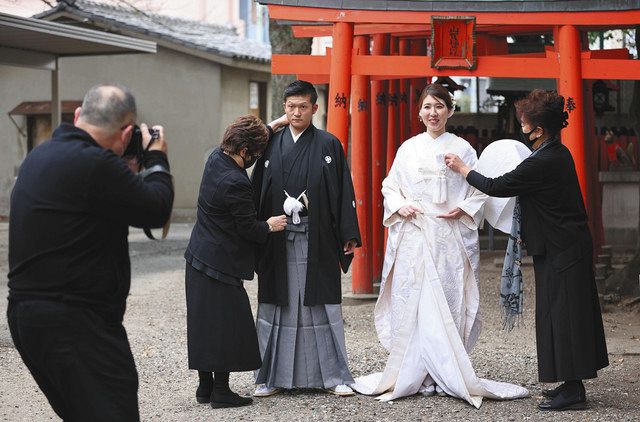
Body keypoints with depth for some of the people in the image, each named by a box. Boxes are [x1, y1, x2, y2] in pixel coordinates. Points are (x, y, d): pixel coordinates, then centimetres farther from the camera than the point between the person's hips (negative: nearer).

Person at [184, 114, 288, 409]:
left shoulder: (215, 159, 3)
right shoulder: (235, 183, -24)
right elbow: (248, 228, -17)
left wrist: (269, 127, 25)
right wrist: (270, 226, 2)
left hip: (199, 258, 10)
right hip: (221, 262, -10)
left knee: (204, 324, 14)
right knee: (226, 324, -1)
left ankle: (205, 387, 21)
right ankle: (221, 391, 3)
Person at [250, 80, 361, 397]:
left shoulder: (328, 145, 3)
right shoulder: (271, 145, 8)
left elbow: (343, 192, 0)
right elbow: (258, 192, 9)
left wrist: (349, 236, -5)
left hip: (317, 239, -2)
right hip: (278, 240, 2)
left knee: (322, 306, 2)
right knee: (277, 307, 5)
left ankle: (333, 375, 9)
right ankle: (271, 375, 12)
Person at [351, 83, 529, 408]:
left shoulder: (462, 149, 6)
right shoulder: (408, 149, 11)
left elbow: (479, 191, 7)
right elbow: (390, 186, 15)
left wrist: (461, 209, -10)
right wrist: (401, 205, -4)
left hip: (450, 237, -1)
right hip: (413, 236, 1)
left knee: (449, 304, -4)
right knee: (411, 304, -3)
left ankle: (448, 375, 1)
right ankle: (413, 375, 2)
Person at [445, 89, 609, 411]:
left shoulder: (542, 163, -22)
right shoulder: (558, 153, 8)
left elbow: (497, 187, -14)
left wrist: (463, 168, -2)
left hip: (561, 253, -10)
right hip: (570, 248, 10)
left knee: (561, 316, -5)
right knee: (569, 315, 14)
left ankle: (573, 392, 0)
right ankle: (572, 384, 21)